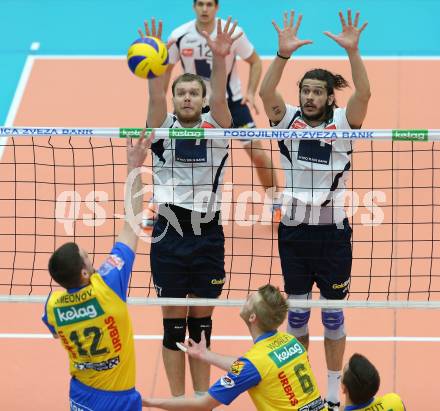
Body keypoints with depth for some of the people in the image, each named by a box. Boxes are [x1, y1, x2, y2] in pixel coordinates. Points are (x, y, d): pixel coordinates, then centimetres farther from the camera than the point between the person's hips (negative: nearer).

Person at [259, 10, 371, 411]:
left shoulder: (343, 122, -4)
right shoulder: (289, 120, 0)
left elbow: (363, 94, -22)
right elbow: (266, 92, -18)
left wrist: (352, 50, -34)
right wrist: (284, 53, -32)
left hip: (332, 232, -2)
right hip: (294, 230, 2)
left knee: (333, 315, 7)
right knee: (296, 313, 10)